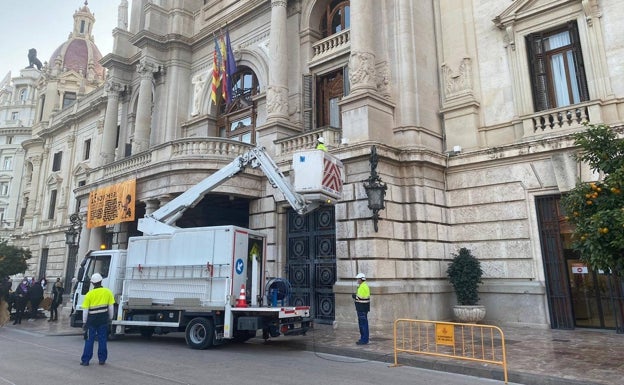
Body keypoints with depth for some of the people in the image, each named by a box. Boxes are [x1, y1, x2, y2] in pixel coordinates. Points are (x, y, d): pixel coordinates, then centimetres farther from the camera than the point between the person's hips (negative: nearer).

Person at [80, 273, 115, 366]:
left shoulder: (89, 294, -6)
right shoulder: (107, 292, -2)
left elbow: (85, 309, -3)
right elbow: (110, 307, 2)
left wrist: (84, 322, 6)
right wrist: (110, 318, 14)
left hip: (92, 319, -1)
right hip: (103, 319, 1)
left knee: (89, 340, 8)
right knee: (102, 340, 9)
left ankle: (85, 360, 11)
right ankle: (102, 359, 13)